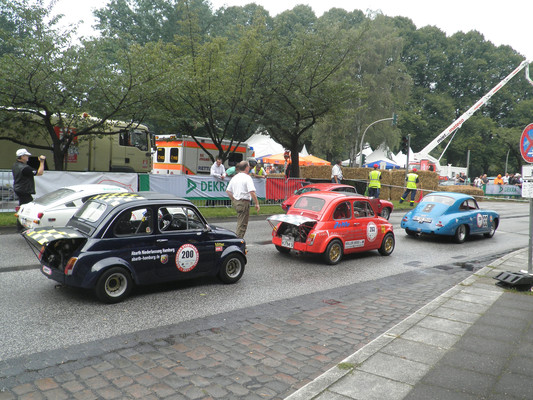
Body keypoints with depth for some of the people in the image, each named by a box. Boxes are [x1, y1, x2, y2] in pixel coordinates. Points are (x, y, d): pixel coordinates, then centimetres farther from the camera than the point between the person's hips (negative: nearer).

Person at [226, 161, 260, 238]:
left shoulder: (234, 177, 10)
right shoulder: (247, 178, -12)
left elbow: (227, 191, 13)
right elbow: (252, 192, -21)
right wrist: (257, 204, -15)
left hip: (235, 202, 7)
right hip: (244, 202, -7)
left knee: (240, 222, 20)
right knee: (242, 224, 0)